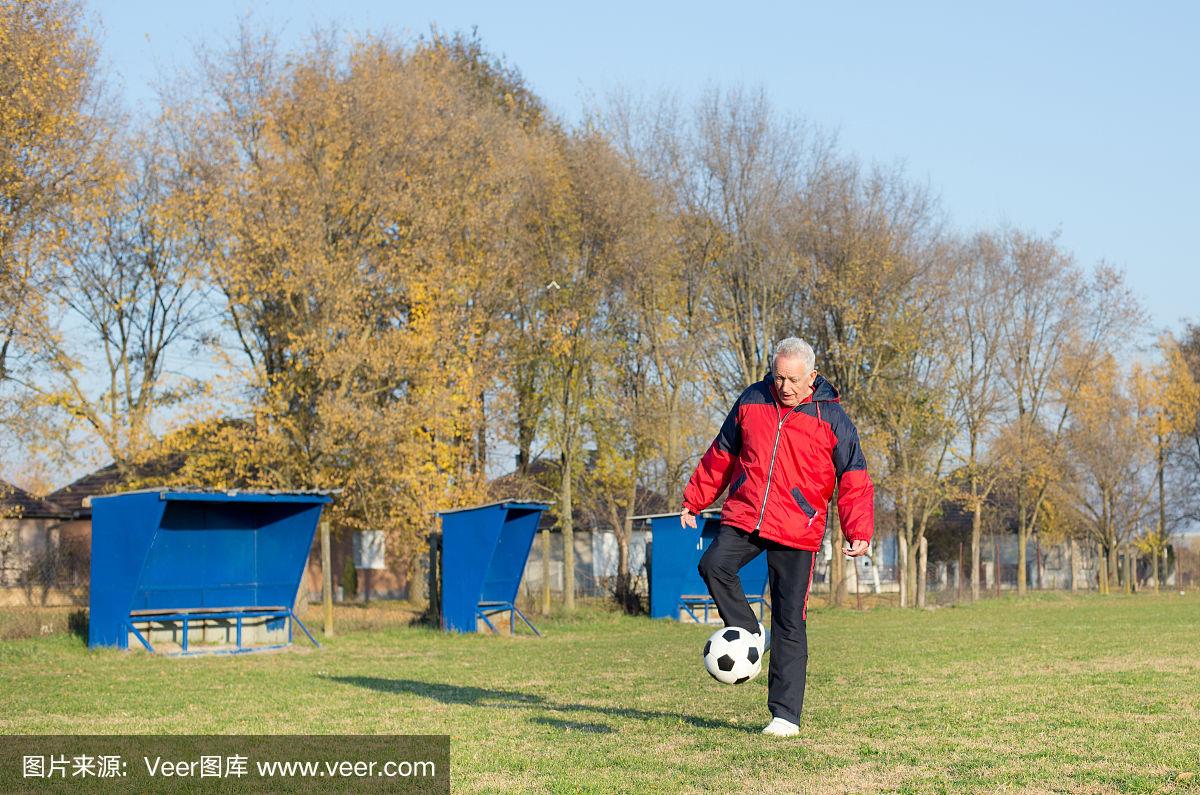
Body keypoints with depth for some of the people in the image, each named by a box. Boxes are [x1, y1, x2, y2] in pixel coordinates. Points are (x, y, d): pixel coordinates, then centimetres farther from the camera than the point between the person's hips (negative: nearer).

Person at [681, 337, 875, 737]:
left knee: (790, 623, -2)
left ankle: (786, 714, 4)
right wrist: (695, 499, 18)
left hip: (797, 532, -2)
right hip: (743, 517, 3)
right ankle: (749, 634, -7)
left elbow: (854, 481, 0)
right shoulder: (751, 401, 7)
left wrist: (859, 532, -12)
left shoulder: (832, 418, -1)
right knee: (714, 565, -28)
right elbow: (721, 455, 19)